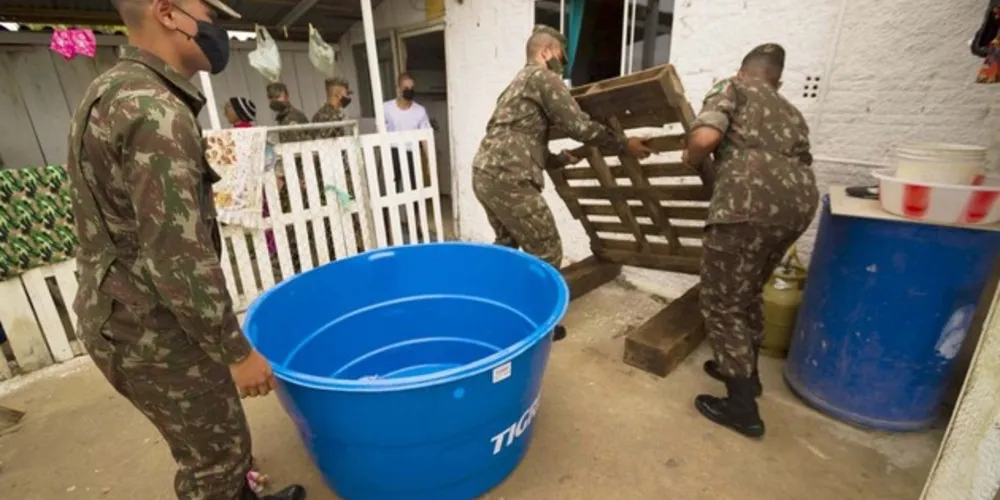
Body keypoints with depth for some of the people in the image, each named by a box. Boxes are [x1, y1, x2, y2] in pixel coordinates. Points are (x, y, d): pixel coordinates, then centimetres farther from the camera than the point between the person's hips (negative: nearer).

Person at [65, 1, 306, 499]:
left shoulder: (115, 89, 10)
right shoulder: (154, 111, -23)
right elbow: (178, 259, -27)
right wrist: (238, 352, -20)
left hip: (128, 312, 10)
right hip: (152, 329, -10)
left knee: (207, 442, 26)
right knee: (218, 451, 10)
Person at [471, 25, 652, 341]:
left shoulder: (517, 84, 28)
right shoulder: (543, 77, -1)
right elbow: (580, 126, -7)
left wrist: (559, 160, 39)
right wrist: (624, 145, 4)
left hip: (484, 174, 10)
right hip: (508, 179, -10)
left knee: (507, 246, 24)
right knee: (546, 252, 1)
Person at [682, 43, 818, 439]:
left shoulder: (731, 88, 12)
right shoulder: (790, 112, 32)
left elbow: (705, 137, -8)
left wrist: (692, 162, 13)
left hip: (753, 203, -8)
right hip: (800, 202, 8)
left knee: (721, 303, 3)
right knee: (748, 292, 25)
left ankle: (742, 407, 11)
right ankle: (745, 370, 40)